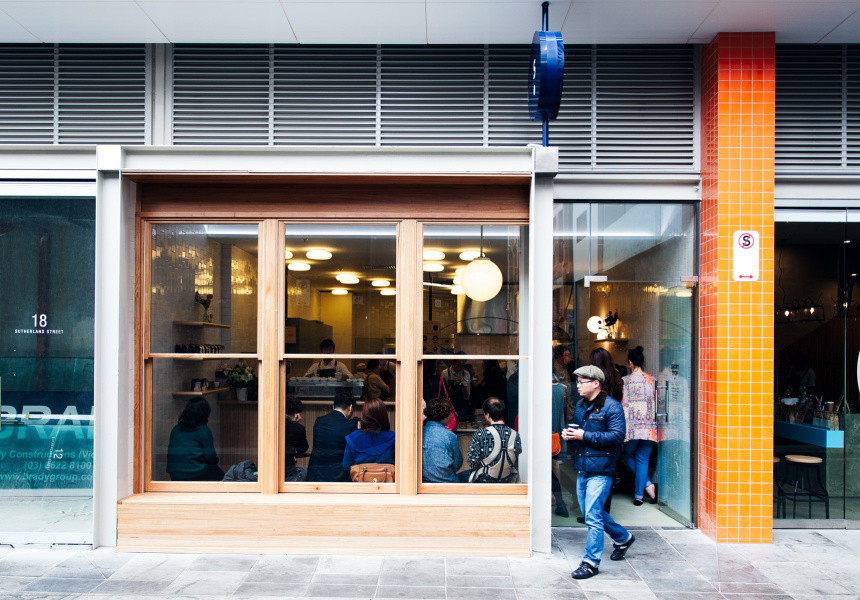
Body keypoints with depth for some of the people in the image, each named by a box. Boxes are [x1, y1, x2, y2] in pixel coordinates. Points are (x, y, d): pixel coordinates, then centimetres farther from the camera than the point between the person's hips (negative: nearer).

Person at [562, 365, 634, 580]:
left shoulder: (611, 406, -11)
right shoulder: (580, 406, 14)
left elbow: (617, 436, -19)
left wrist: (584, 435, -21)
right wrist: (568, 434, 2)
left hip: (600, 470, -8)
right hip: (582, 468, 9)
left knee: (593, 516, -8)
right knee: (592, 512, 18)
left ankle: (590, 562, 1)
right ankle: (623, 538, 39)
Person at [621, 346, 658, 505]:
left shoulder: (624, 381, -5)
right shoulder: (652, 379, 3)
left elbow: (620, 404, -3)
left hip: (631, 427, -3)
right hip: (649, 427, 3)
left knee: (627, 456, 17)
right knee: (643, 460, 10)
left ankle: (647, 484, 4)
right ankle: (639, 495, 9)